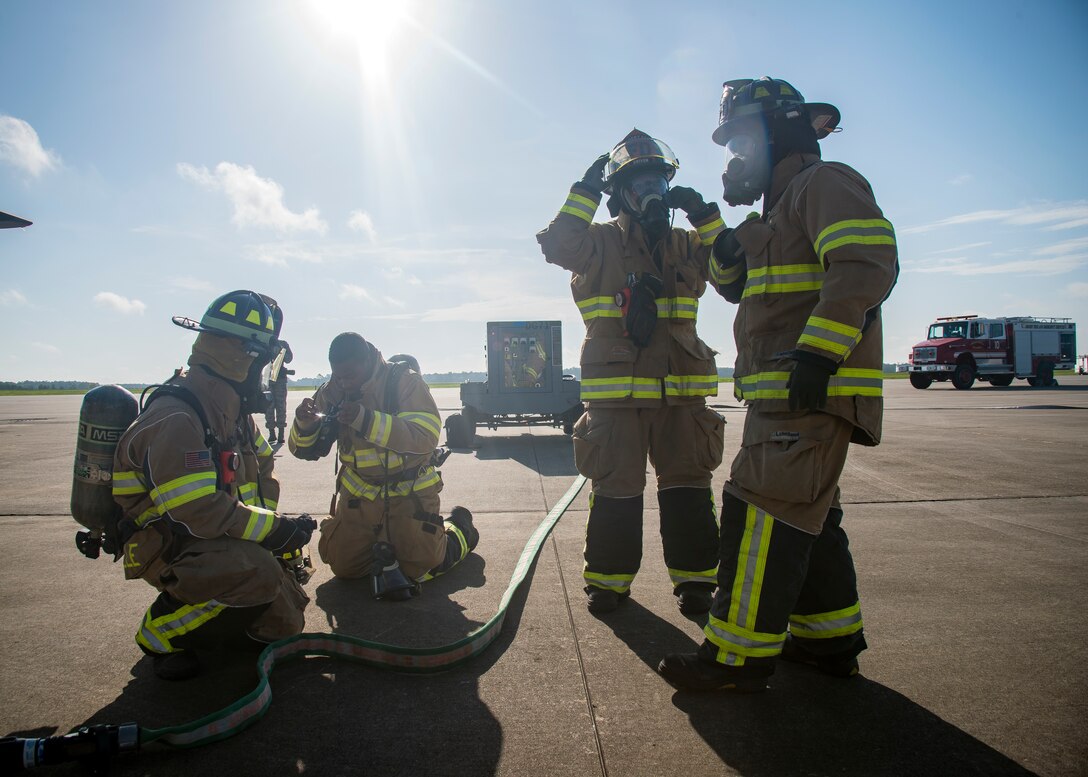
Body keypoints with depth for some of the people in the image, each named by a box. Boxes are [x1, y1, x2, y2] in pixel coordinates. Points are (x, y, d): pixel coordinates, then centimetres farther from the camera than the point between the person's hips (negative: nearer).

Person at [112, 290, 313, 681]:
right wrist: (277, 528, -24)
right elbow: (201, 512, -32)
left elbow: (261, 470, 13)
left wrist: (274, 527, -2)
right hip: (166, 547, -8)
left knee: (283, 626, 5)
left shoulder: (232, 410, 5)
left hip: (219, 541, 8)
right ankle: (161, 632, -9)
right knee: (259, 573, -34)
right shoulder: (175, 419, -27)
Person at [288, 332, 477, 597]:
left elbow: (426, 437, -30)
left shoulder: (404, 381, -17)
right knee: (343, 568, 4)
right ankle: (382, 542, 33)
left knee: (419, 570, -2)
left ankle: (458, 528, 26)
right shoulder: (333, 392, -4)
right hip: (359, 493, 5)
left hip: (409, 493, -4)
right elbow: (306, 450, 1)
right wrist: (304, 425, -23)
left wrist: (367, 420, -38)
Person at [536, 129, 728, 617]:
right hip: (616, 391, -3)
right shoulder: (600, 242, 4)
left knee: (688, 488, 7)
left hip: (680, 391, 4)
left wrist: (705, 217, -4)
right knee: (616, 490, 3)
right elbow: (558, 246, -13)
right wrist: (586, 192, -13)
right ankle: (608, 579, 17)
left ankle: (694, 580, 19)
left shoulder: (684, 244, 16)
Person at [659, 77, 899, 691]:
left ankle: (741, 655, -5)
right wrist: (728, 249, 10)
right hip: (789, 393, 11)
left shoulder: (826, 182, -5)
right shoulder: (783, 207, 26)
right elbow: (739, 287, 31)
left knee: (764, 509, -12)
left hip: (813, 389, -11)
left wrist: (817, 353, -28)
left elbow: (867, 266, -21)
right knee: (806, 512, 15)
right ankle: (831, 639, 26)